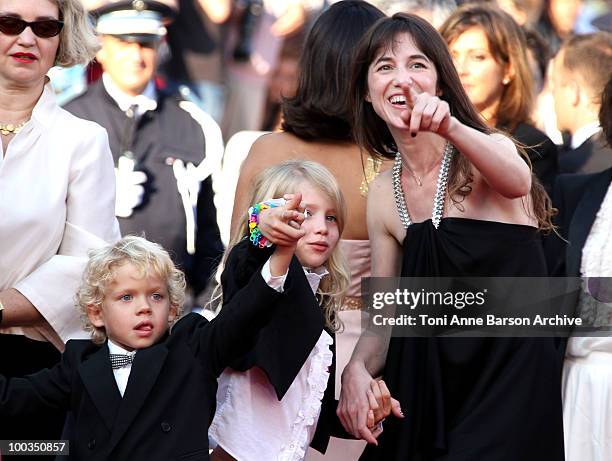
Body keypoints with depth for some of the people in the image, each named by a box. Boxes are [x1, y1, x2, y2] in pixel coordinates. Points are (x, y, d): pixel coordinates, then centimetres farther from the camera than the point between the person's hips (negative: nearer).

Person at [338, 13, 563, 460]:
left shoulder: (483, 152, -8)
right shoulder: (383, 193, 5)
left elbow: (516, 181, -34)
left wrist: (449, 127, -52)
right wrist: (357, 369, -14)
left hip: (512, 376, -5)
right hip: (434, 385, 5)